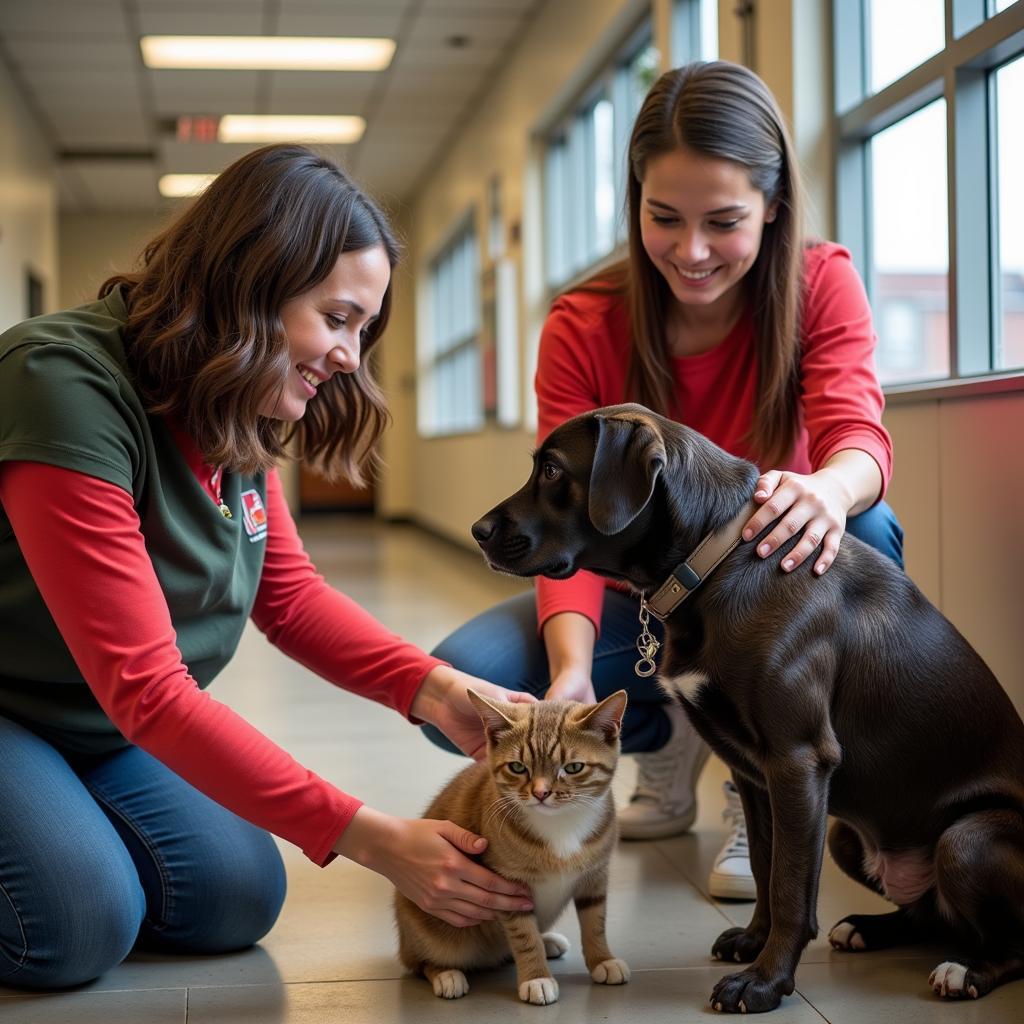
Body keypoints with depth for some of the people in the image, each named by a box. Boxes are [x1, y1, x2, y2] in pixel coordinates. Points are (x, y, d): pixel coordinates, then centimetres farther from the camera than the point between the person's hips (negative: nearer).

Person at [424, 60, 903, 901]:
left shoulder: (822, 285, -12)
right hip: (642, 596, 1)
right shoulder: (583, 327, -13)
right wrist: (571, 666, -40)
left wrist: (828, 489, -55)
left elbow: (858, 432, -28)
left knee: (863, 533, -35)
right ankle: (665, 739, 7)